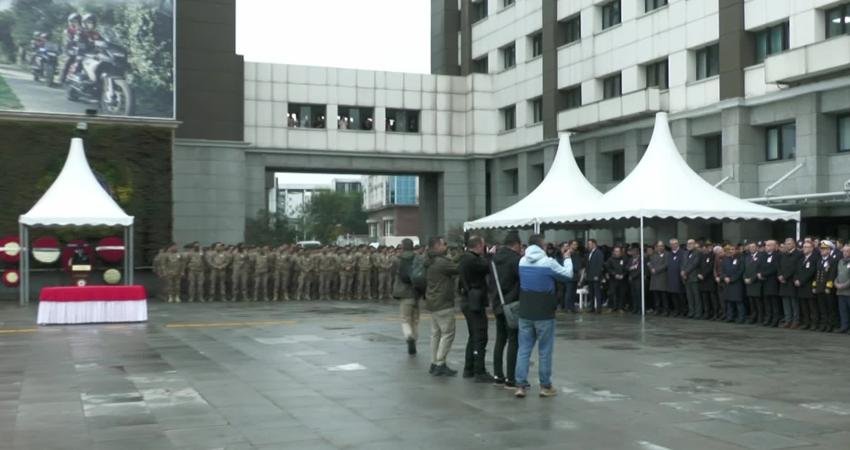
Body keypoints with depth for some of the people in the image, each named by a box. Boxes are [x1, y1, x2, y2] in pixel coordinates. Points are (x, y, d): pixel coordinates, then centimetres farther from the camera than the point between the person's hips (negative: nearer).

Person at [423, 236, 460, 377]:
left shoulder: (430, 262, 13)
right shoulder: (442, 262, -18)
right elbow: (458, 269, -15)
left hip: (433, 302, 10)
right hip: (443, 304, -10)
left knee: (436, 333, 13)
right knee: (448, 333, -5)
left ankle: (434, 363, 16)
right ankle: (440, 364, -6)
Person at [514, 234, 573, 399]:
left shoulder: (521, 262, 3)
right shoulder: (548, 262, -13)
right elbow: (568, 274, 0)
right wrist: (567, 259, 19)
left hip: (525, 313, 4)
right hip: (544, 314, -4)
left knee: (523, 349, 6)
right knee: (544, 351, 5)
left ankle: (521, 385, 1)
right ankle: (545, 386, 11)